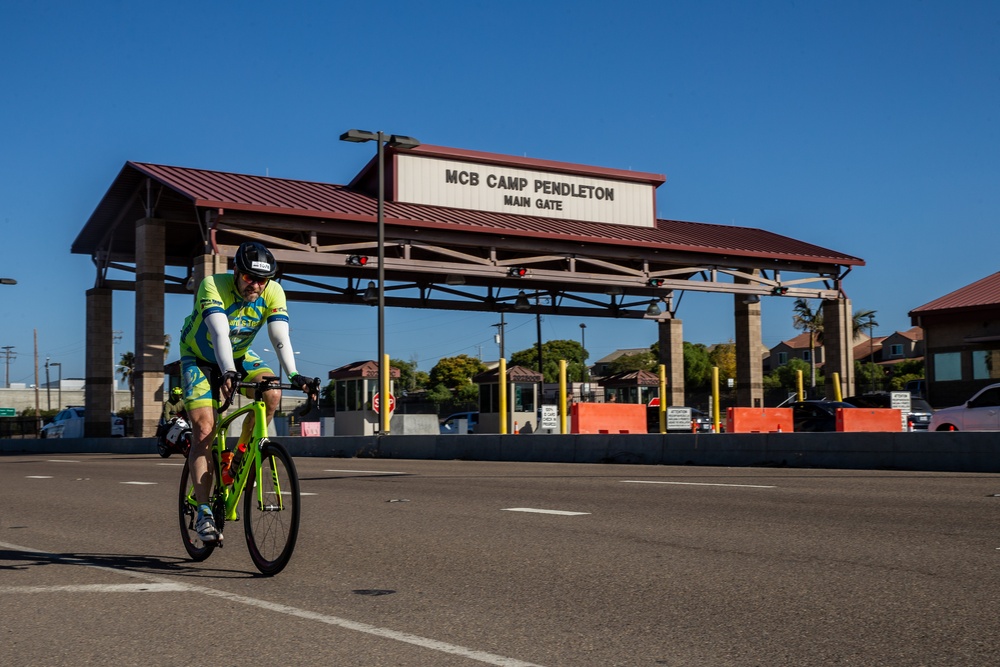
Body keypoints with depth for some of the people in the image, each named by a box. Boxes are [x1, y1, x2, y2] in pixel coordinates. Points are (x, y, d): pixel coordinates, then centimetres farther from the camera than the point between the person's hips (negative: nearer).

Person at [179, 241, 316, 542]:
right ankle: (204, 511, -11)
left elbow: (280, 338, -30)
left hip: (239, 356, 3)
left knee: (271, 394, -26)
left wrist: (293, 375, -46)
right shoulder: (213, 286, -31)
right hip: (199, 358, -3)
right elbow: (220, 333, -44)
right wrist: (227, 373, -58)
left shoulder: (273, 293, -21)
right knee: (204, 430, -16)